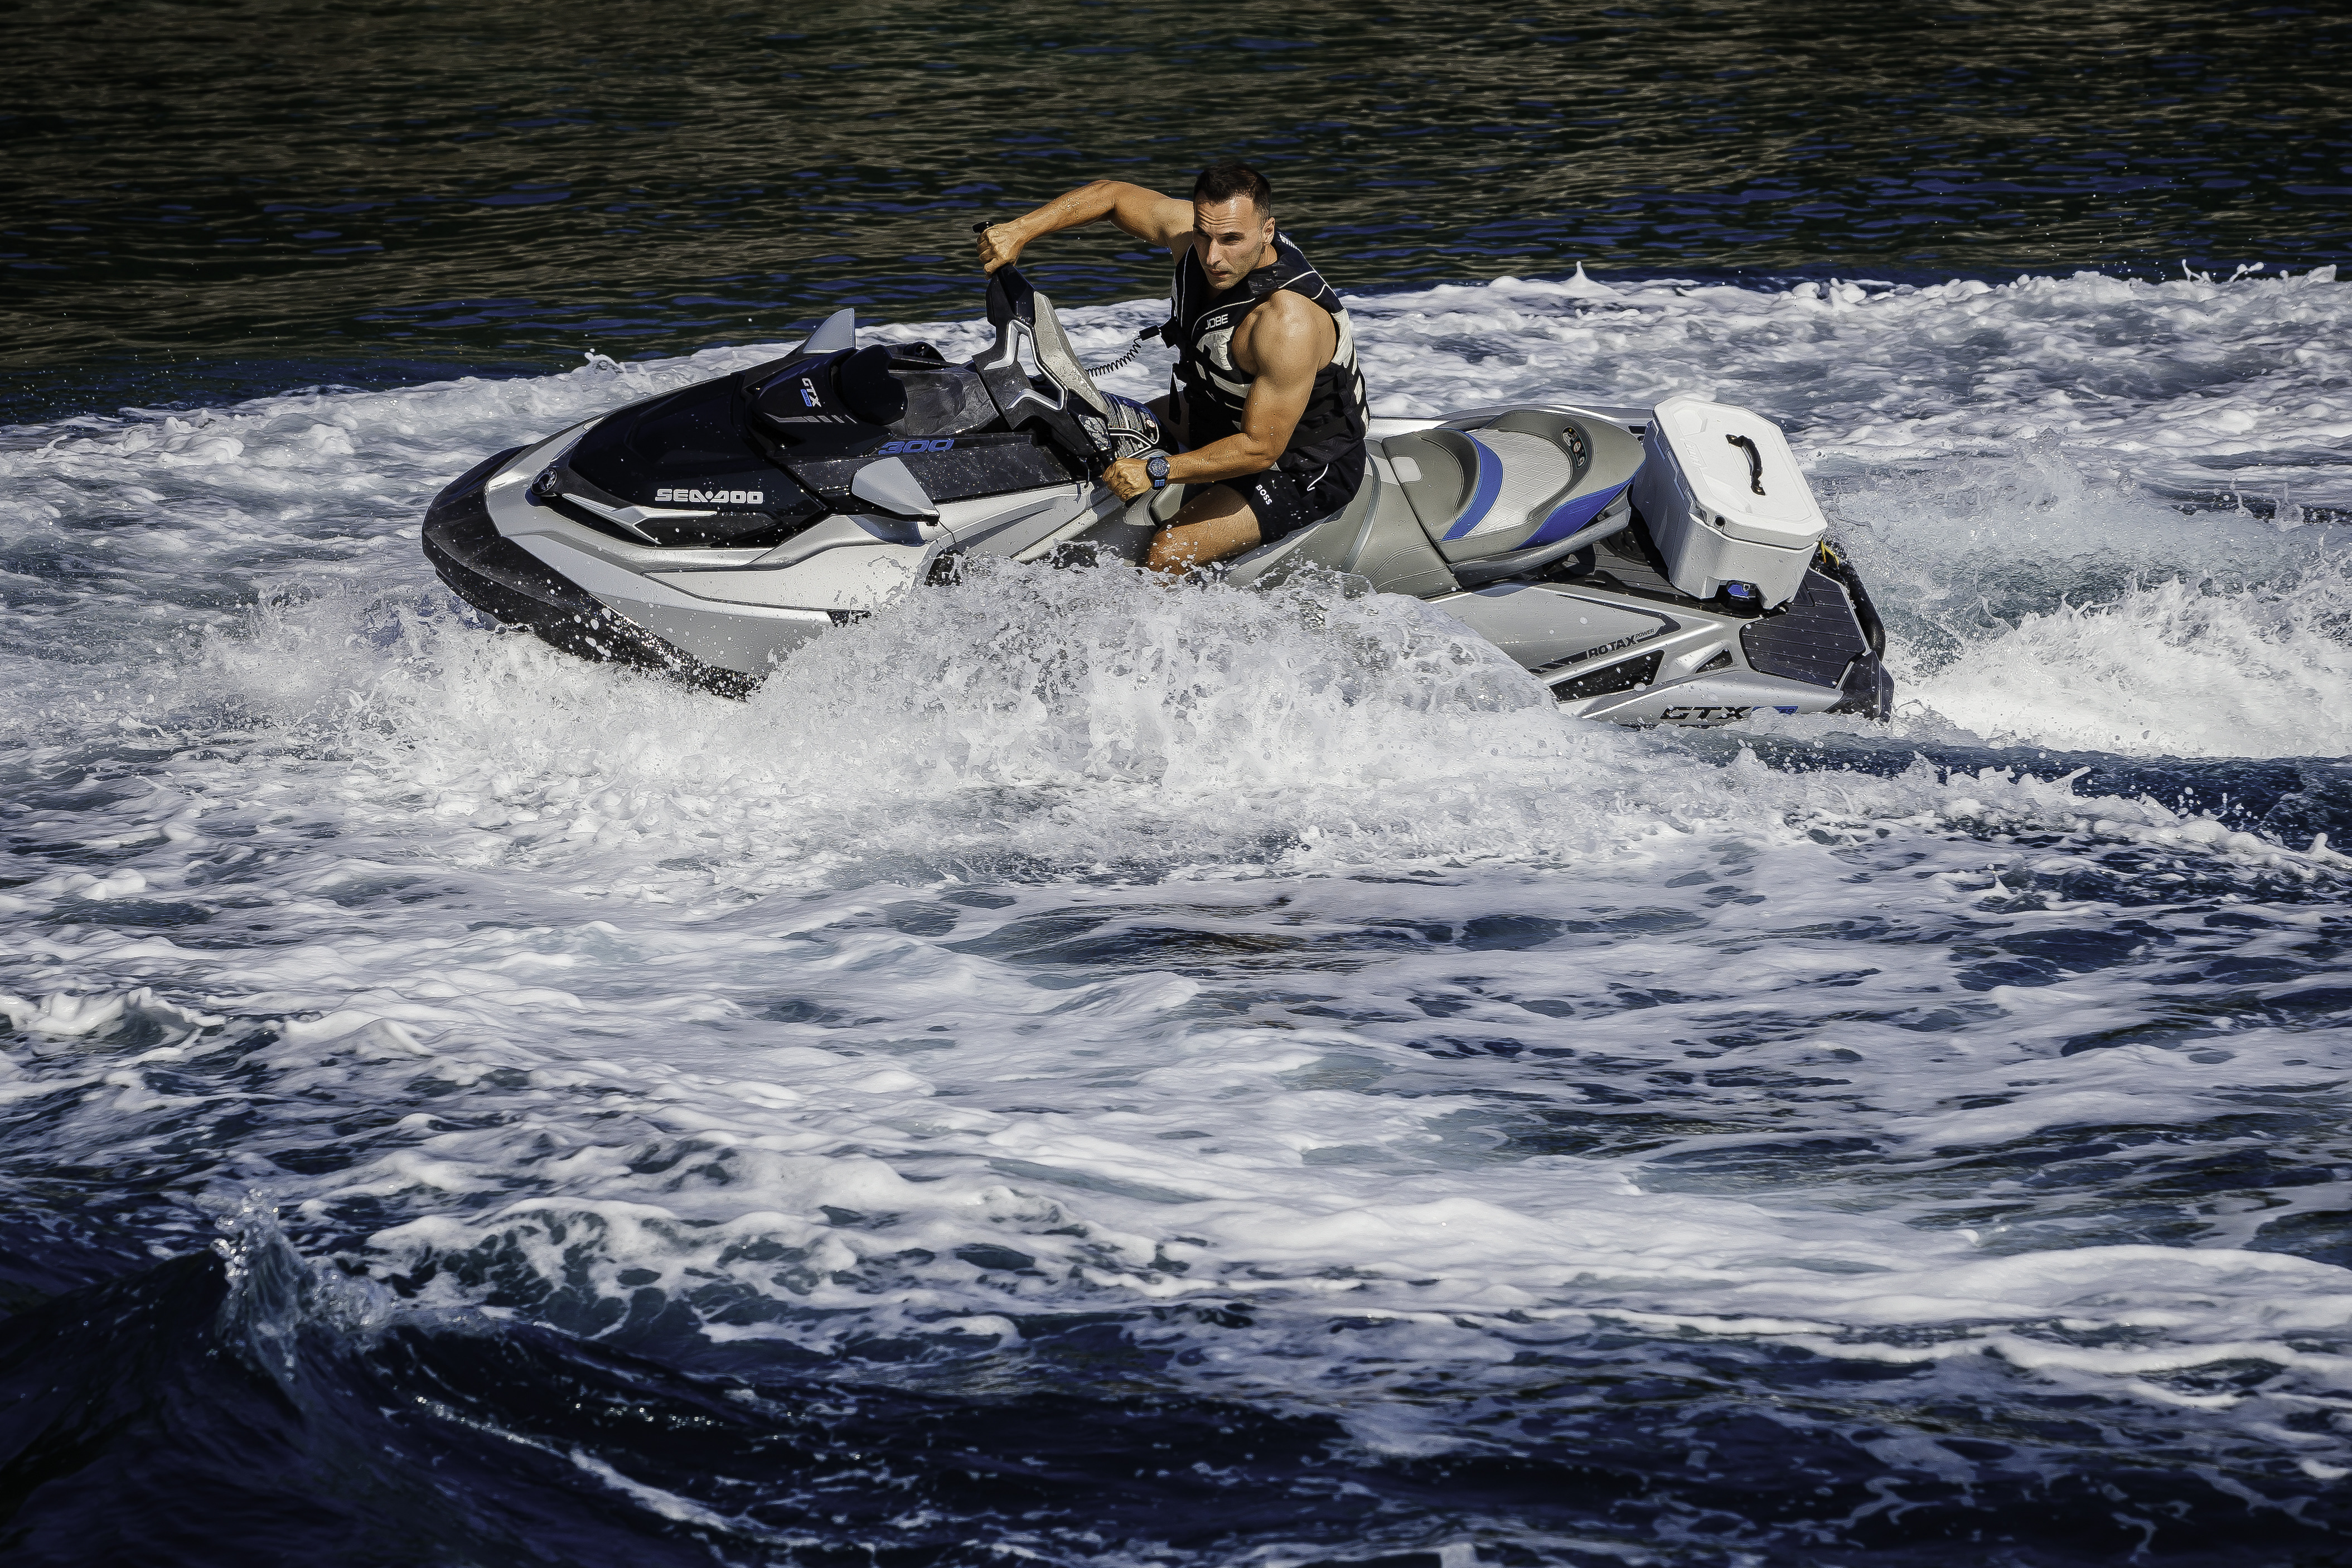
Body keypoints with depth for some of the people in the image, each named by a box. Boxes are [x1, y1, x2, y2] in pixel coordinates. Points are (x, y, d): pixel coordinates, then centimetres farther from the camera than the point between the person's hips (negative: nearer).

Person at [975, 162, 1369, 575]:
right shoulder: (1188, 230, -16)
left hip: (1304, 472, -9)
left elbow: (1261, 448, -34)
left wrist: (1156, 471, -34)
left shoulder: (1287, 323, -39)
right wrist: (1019, 231, -12)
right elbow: (1111, 196, 0)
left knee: (1167, 555, -21)